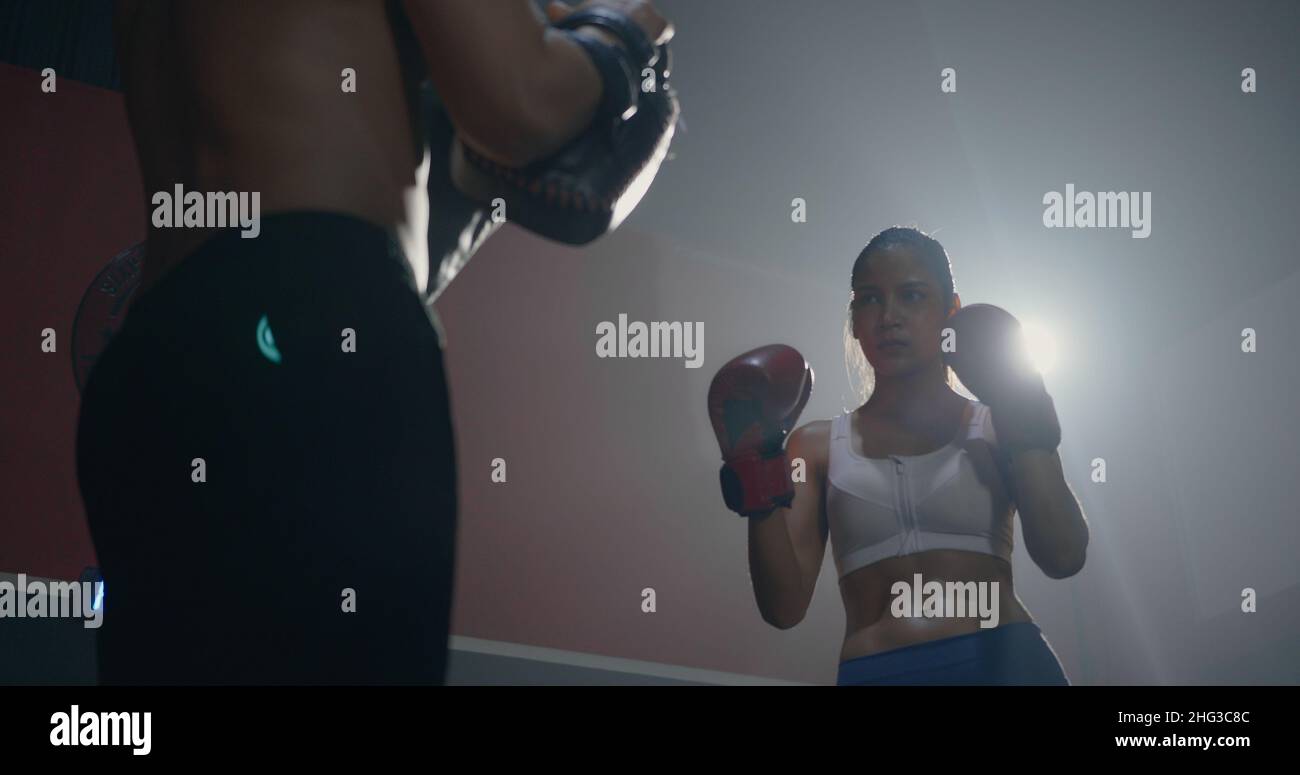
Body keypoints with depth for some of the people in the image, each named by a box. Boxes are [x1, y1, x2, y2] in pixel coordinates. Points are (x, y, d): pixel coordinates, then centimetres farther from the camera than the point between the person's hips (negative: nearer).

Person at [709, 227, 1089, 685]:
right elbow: (784, 607, 2)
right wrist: (761, 487, -9)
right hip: (874, 673, 1)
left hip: (1003, 663, 0)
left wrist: (1025, 433, -3)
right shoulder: (817, 446, 10)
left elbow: (1063, 557, -3)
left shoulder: (994, 428, 9)